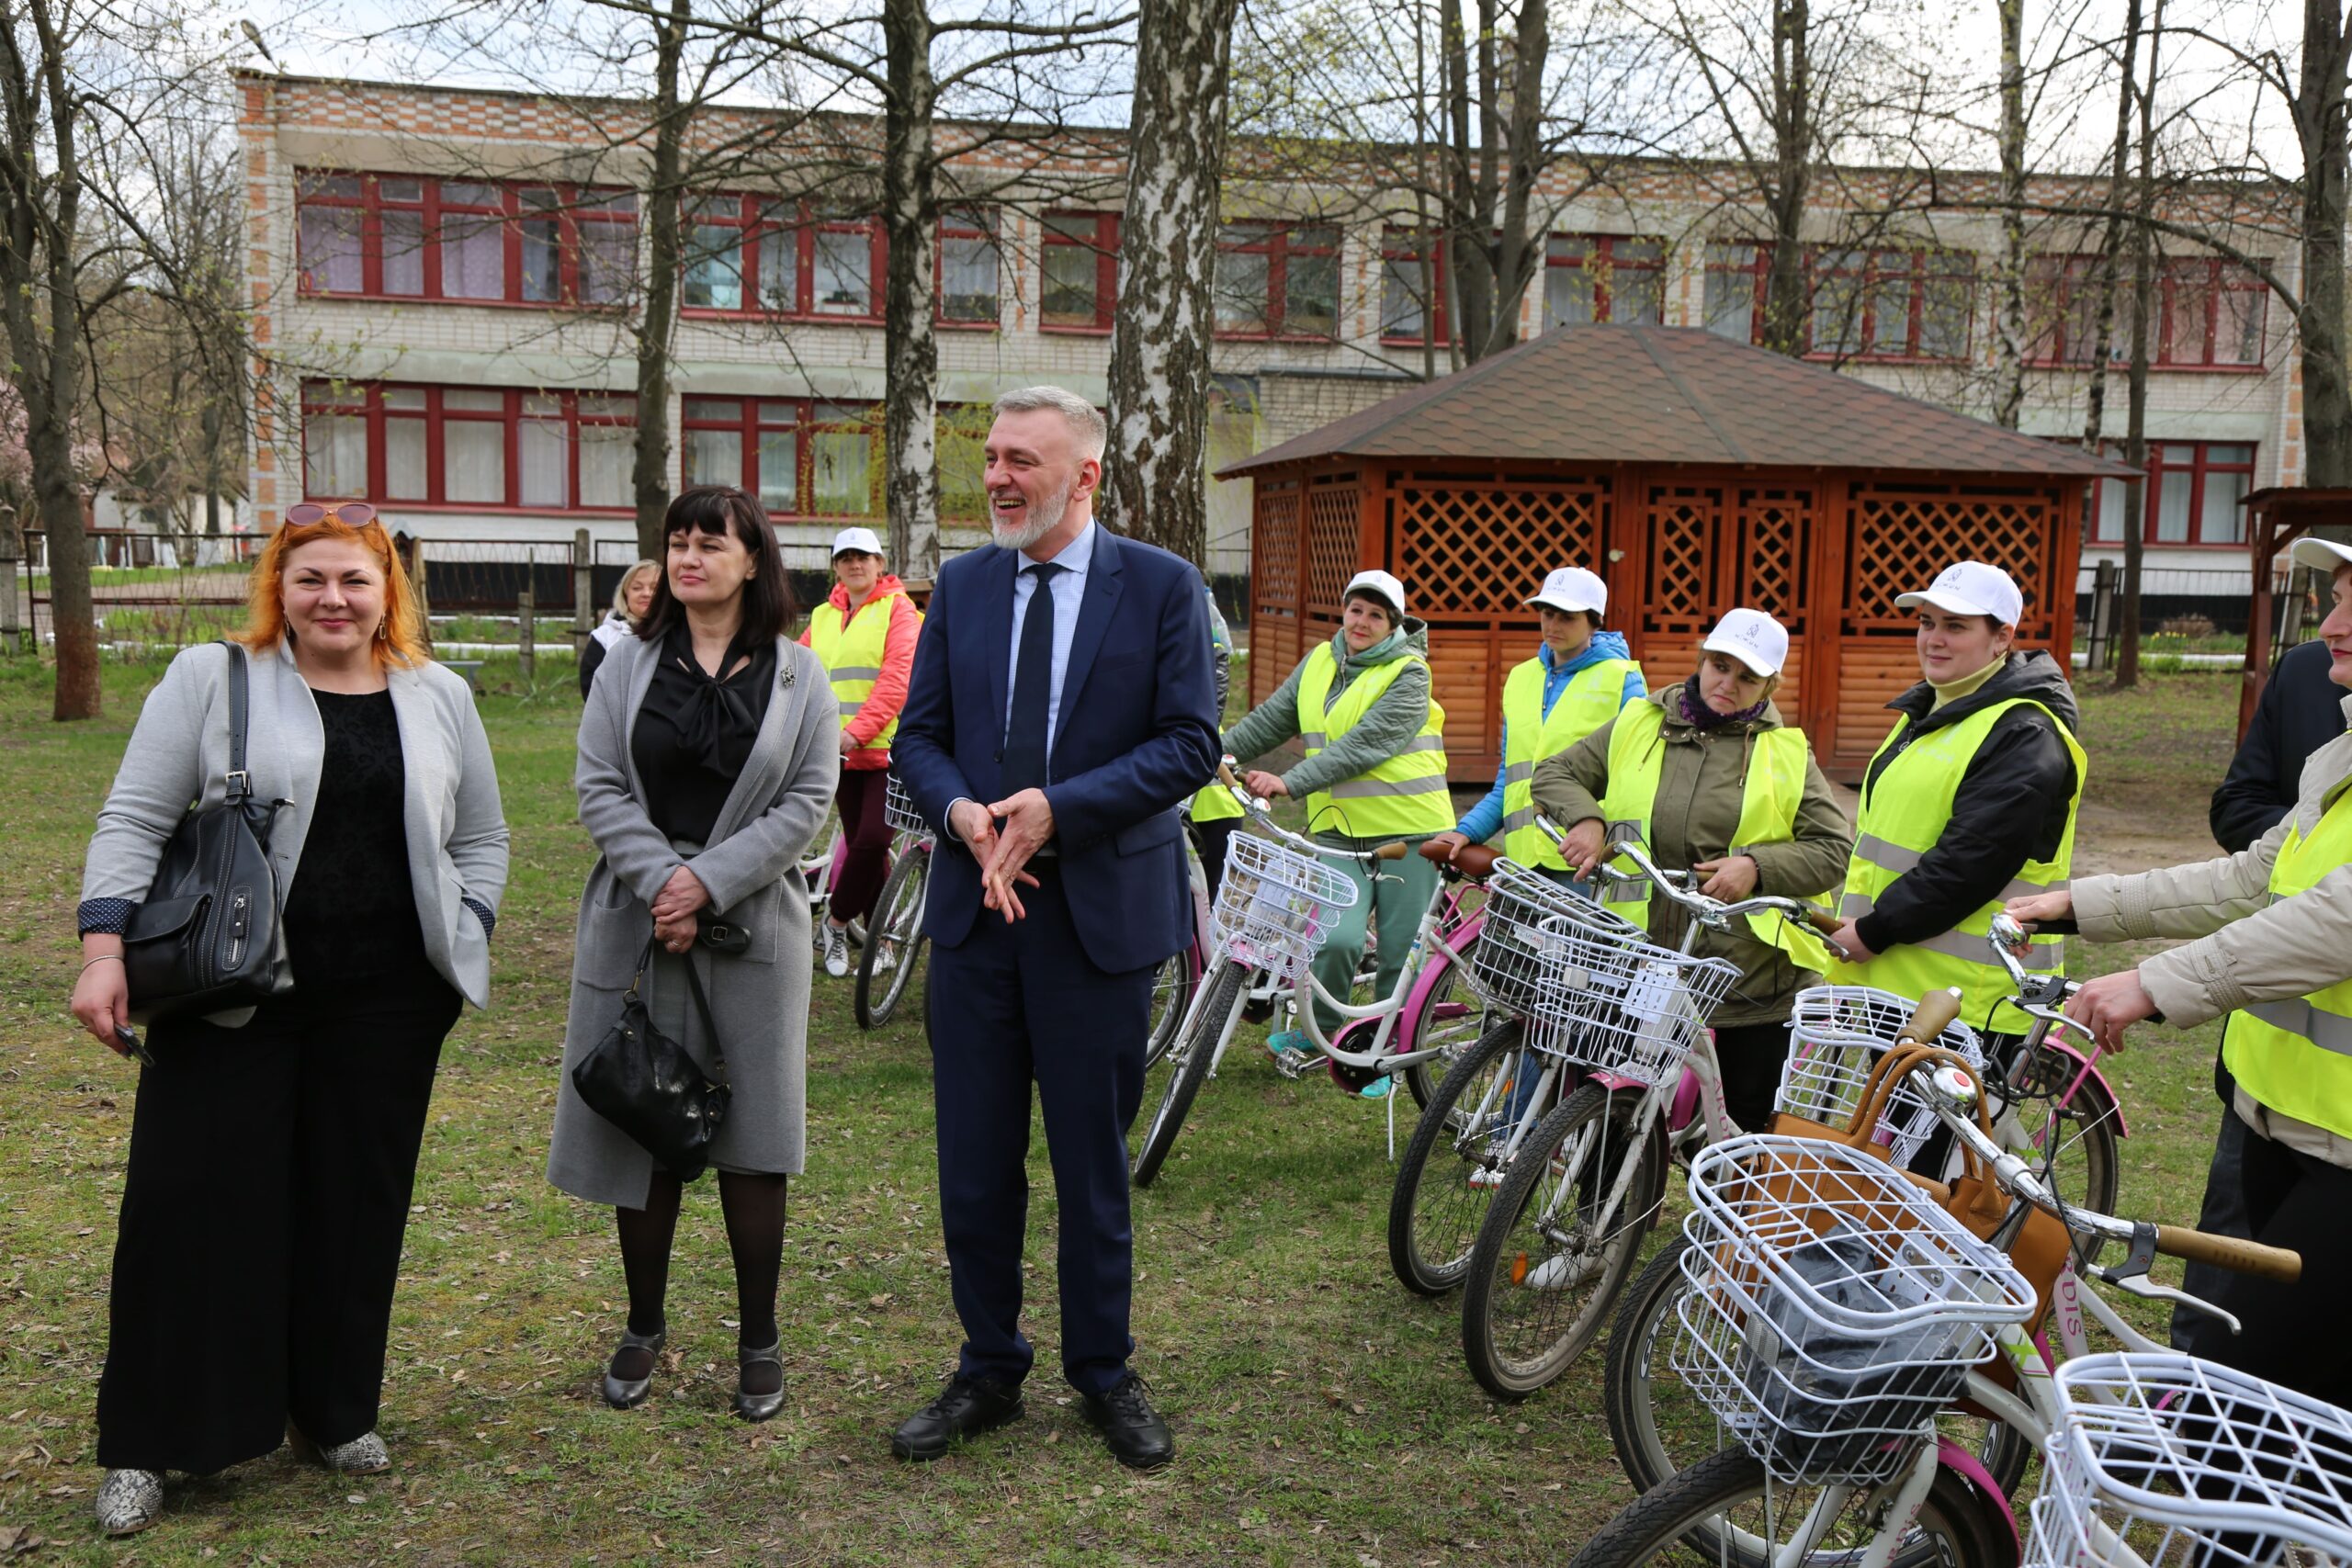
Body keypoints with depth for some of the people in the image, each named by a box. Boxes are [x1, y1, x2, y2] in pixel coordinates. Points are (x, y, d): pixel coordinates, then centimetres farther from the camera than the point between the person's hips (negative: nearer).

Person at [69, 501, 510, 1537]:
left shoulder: (440, 700, 9)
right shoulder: (209, 680, 1)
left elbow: (480, 839, 15)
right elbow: (133, 821, -1)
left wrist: (466, 943, 4)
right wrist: (103, 948, -10)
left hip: (387, 1003, 2)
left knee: (356, 1201, 9)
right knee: (195, 1199, 1)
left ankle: (333, 1411, 26)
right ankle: (148, 1442, 16)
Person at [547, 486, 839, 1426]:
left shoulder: (796, 675, 3)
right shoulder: (630, 665, 7)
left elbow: (808, 799, -4)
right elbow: (600, 789, 1)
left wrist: (707, 881, -13)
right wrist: (660, 885, -13)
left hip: (752, 925, -1)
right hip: (636, 925, 2)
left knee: (752, 1136, 2)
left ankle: (759, 1341, 16)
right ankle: (644, 1327, 24)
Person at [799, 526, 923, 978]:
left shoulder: (898, 608, -2)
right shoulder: (823, 617, 15)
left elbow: (898, 677, -13)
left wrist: (858, 730, -21)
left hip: (888, 748, -5)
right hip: (843, 752, 5)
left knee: (872, 839, -13)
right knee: (861, 843, 8)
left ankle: (837, 919, 7)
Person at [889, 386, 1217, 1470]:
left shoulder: (1161, 586, -3)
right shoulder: (960, 586, 8)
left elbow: (1189, 743, -9)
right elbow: (918, 737, 8)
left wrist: (1056, 807, -20)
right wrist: (961, 812, -14)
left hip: (1099, 912, -3)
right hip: (975, 907, 3)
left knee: (1093, 1163, 9)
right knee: (974, 1164, 10)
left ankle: (1104, 1375, 28)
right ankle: (988, 1372, 28)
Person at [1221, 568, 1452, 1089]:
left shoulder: (1408, 674, -10)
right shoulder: (1319, 662, 9)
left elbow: (1364, 745, -21)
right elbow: (1270, 720, 14)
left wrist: (1289, 782, -28)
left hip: (1407, 830, -3)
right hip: (1340, 830, 3)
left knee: (1401, 951, 4)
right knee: (1337, 938, -14)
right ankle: (1317, 1028, 13)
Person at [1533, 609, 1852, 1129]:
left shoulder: (1785, 753, 6)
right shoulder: (1640, 727, 9)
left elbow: (1833, 849, 2)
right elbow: (1555, 773, 13)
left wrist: (1757, 867, -15)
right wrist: (1586, 819, -8)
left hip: (1755, 983, -1)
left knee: (1749, 1124, 7)